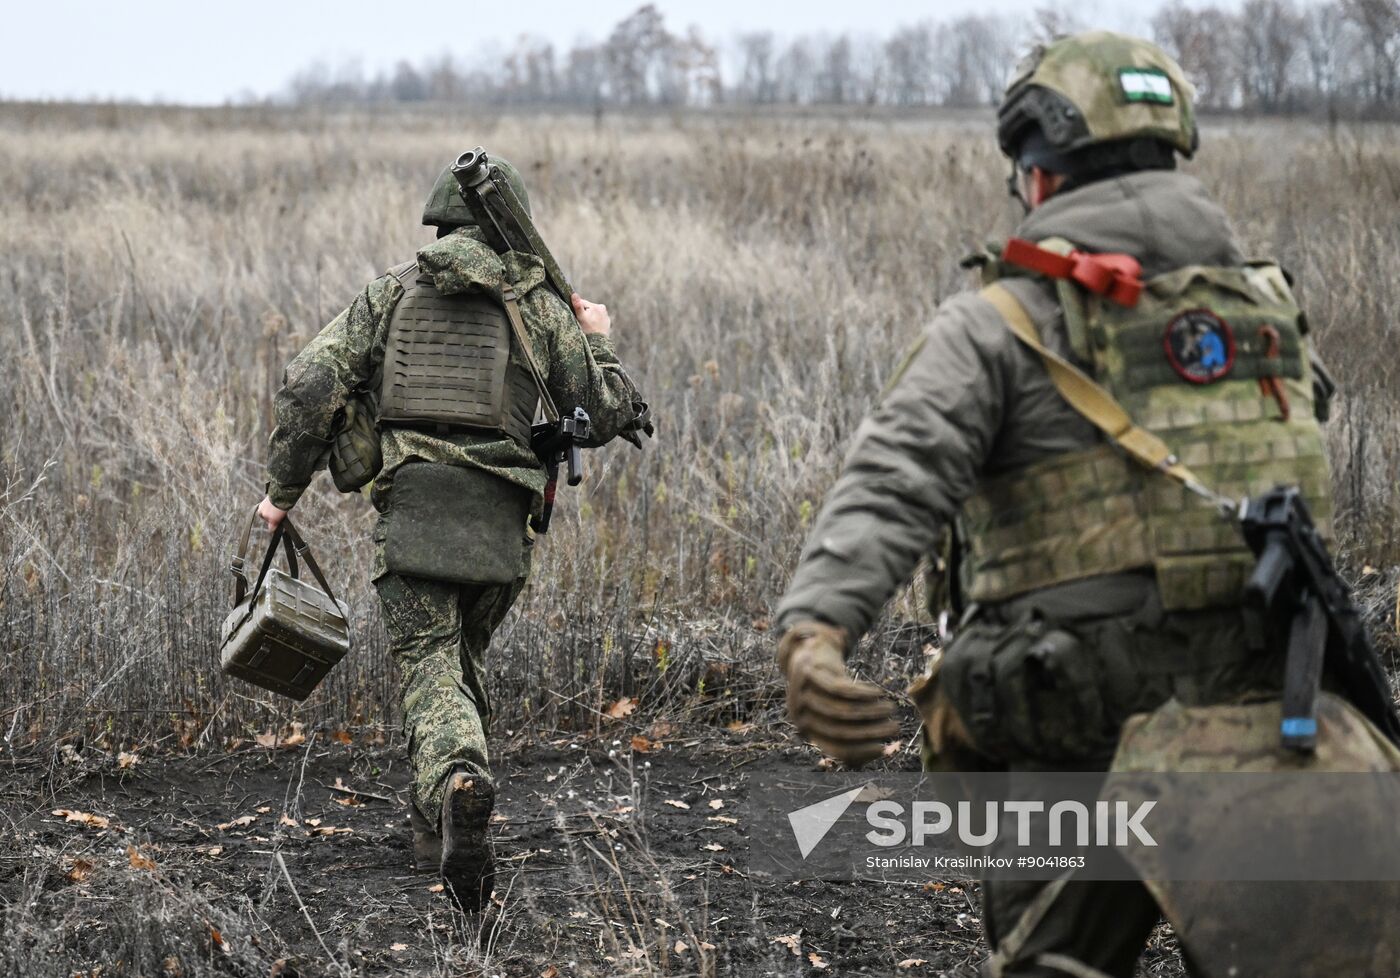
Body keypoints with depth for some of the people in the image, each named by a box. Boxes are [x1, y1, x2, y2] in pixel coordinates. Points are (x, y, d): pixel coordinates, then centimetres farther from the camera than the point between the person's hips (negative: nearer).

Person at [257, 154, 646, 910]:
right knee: (464, 659, 22)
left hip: (410, 509, -1)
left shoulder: (390, 293, 9)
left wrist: (284, 488, 10)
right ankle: (438, 833, 26)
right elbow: (606, 416, 12)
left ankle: (458, 781, -37)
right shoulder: (539, 307, 9)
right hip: (498, 516, 1)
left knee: (430, 671, -5)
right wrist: (599, 345, 30)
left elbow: (310, 387, 0)